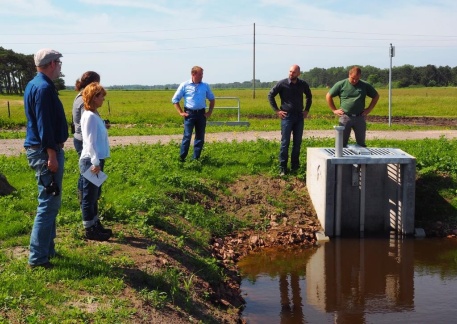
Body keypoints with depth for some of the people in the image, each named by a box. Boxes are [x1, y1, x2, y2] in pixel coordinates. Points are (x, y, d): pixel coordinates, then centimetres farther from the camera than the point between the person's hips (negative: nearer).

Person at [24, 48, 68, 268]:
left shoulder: (34, 85, 15)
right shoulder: (44, 87, -17)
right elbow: (44, 124, -23)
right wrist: (51, 155, -24)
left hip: (38, 149, 11)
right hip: (45, 151, -11)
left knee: (50, 203, 17)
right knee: (48, 203, -7)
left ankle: (47, 249, 26)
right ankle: (37, 258, -3)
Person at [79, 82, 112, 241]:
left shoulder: (95, 115, 12)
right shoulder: (90, 116, -17)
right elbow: (90, 141, -21)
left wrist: (98, 161, 15)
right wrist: (95, 162, -23)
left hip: (96, 160, 10)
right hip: (91, 162, -10)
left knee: (94, 195, 17)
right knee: (89, 196, 1)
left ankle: (95, 224, 28)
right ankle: (89, 230, 10)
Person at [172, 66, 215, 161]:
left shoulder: (205, 86, 7)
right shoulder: (184, 85, -2)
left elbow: (212, 99, 19)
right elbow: (175, 100, 2)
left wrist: (210, 112, 9)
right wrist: (181, 112, -4)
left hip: (201, 113, 4)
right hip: (189, 113, -4)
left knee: (200, 137, 6)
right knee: (187, 136, -7)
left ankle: (196, 158, 15)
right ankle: (181, 158, 0)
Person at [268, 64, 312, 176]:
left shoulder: (303, 84, 4)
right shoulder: (282, 84, -7)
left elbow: (309, 96, 22)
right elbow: (270, 95, 1)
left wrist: (307, 110, 12)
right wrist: (276, 110, -4)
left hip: (299, 116, 4)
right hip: (287, 116, -4)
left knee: (297, 143, 8)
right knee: (285, 143, -4)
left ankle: (295, 167, 17)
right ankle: (282, 168, 1)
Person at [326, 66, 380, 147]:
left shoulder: (365, 85, 4)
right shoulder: (341, 84, -1)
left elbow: (376, 96, 16)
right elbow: (328, 96, 5)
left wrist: (369, 109, 8)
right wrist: (334, 110, 2)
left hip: (360, 117, 1)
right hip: (345, 117, -1)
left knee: (361, 143, 7)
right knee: (342, 143, 2)